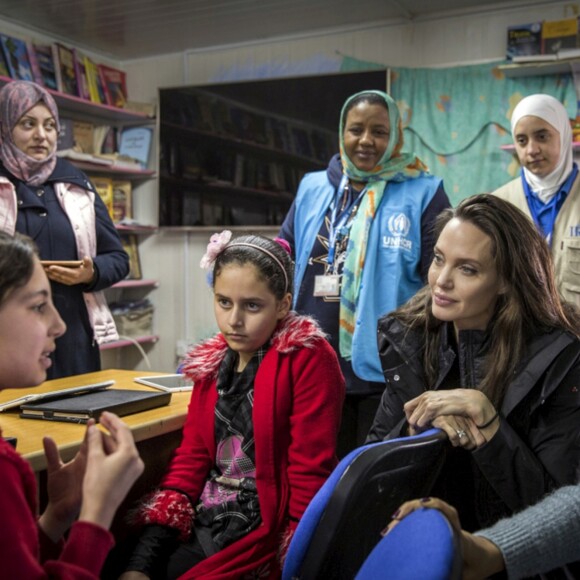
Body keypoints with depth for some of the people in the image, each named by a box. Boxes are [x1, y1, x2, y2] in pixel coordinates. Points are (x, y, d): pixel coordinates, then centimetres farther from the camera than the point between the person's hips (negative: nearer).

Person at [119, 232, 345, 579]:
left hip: (266, 533, -5)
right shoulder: (214, 360, 9)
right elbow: (192, 456, 6)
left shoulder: (309, 359, -11)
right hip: (205, 526, 5)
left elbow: (310, 473, -13)